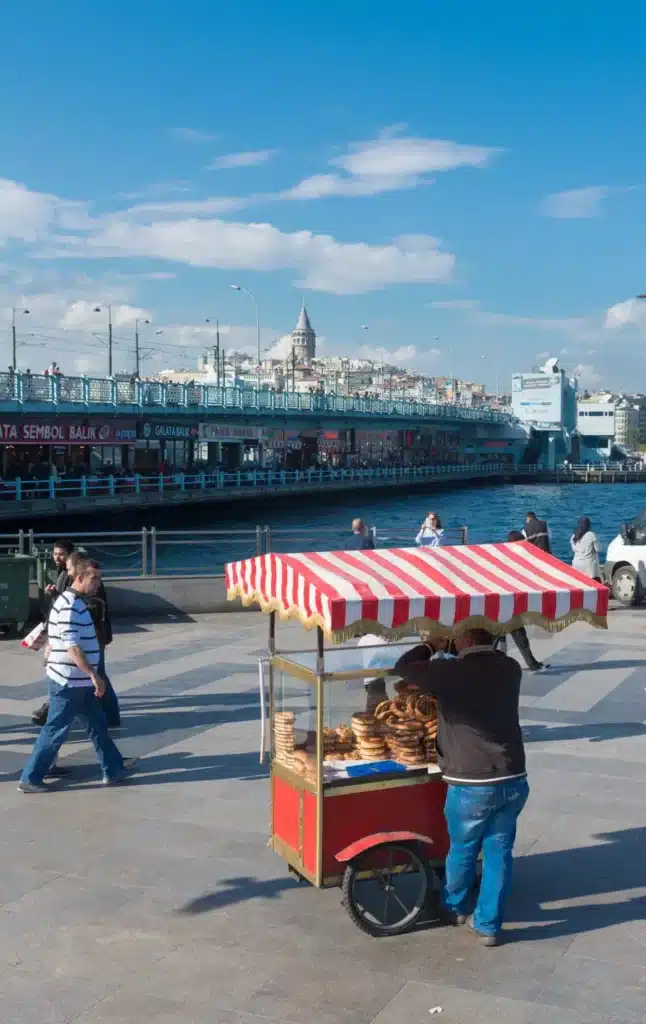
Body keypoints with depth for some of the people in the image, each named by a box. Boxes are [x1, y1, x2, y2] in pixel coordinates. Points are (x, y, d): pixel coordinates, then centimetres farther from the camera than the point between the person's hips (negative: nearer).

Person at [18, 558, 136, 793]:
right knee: (55, 732, 0)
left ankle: (113, 770, 23)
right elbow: (71, 646, -26)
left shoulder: (76, 603, 13)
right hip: (69, 682, -10)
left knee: (97, 725, 15)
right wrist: (94, 675, -26)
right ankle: (30, 778, 11)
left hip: (79, 681, 10)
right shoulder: (70, 606, -20)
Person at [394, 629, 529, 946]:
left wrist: (430, 646, 11)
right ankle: (488, 925, 24)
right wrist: (459, 653, 23)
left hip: (472, 784, -3)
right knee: (499, 852, 15)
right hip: (514, 780, 4)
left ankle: (454, 908, 41)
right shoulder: (510, 669, 1)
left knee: (462, 850, 19)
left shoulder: (450, 672, -14)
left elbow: (403, 667, -2)